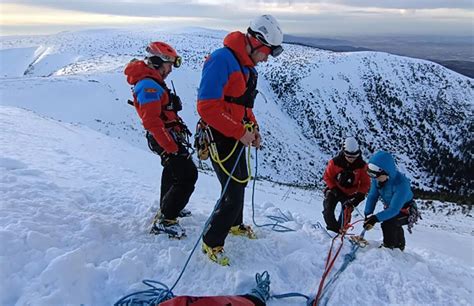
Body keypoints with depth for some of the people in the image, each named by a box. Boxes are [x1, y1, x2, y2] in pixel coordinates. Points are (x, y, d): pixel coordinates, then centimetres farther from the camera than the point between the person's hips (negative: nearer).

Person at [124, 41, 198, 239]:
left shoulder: (152, 83, 15)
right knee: (188, 176, -13)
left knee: (172, 171, 27)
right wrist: (172, 147, -27)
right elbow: (151, 121, -27)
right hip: (167, 139, -11)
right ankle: (165, 221, -7)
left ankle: (166, 208, 44)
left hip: (167, 137, 11)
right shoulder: (149, 85, -19)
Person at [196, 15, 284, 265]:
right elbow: (207, 107, -28)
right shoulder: (222, 59, -22)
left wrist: (253, 128, 6)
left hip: (237, 136, 10)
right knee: (234, 191, -6)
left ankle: (234, 224, 46)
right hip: (220, 138, -10)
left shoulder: (247, 66, 9)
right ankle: (212, 242, 13)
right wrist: (240, 132, -23)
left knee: (240, 181, 23)